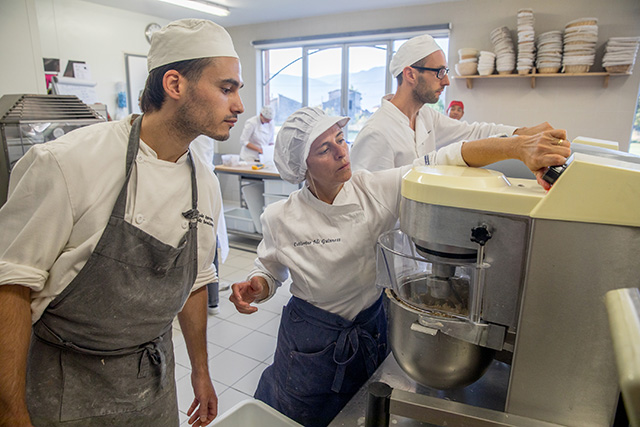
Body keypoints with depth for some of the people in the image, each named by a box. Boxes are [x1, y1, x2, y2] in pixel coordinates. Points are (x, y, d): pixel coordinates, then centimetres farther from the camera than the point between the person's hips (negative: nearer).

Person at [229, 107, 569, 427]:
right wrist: (255, 288, -21)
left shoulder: (375, 190, -17)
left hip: (371, 331, 2)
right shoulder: (281, 218, -16)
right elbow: (269, 272, 1)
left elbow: (441, 161, -24)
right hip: (311, 341, -1)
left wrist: (520, 148, -34)